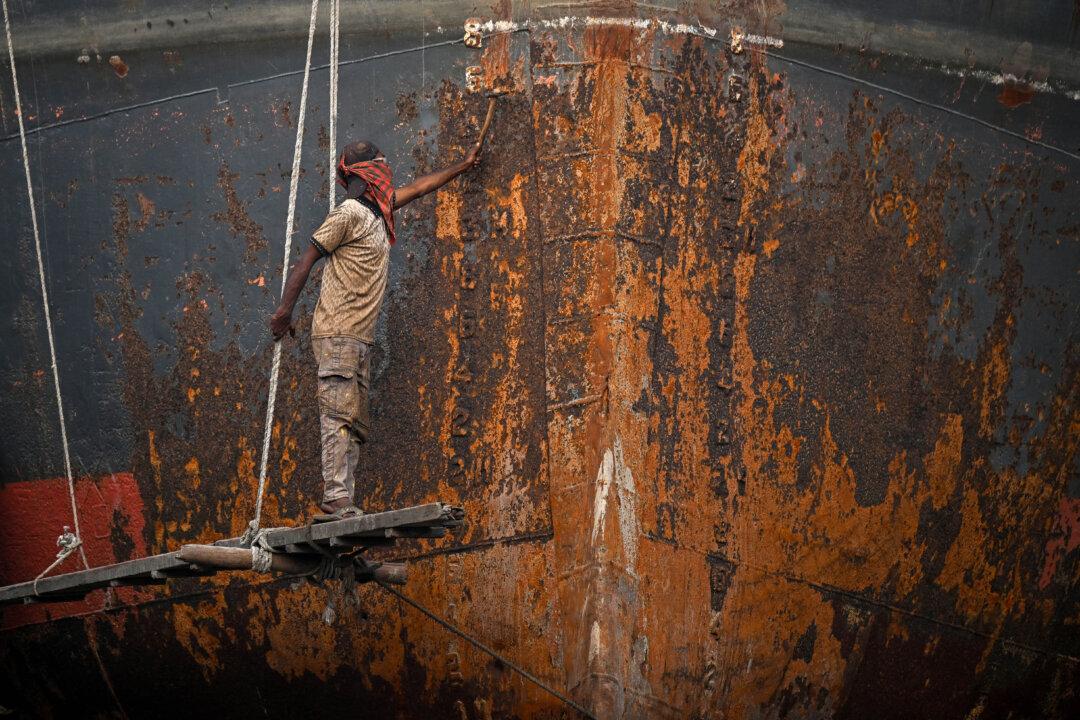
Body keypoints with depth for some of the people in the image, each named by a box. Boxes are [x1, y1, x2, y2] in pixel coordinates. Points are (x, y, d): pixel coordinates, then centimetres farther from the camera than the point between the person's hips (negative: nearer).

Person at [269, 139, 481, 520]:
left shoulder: (379, 209, 19)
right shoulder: (350, 212, -7)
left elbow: (419, 187, 34)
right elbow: (306, 260, -9)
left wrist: (462, 165, 42)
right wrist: (284, 311, -14)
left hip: (359, 339, 9)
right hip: (337, 335, -9)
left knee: (355, 426, 2)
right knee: (341, 417, -16)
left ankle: (340, 504, 0)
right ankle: (336, 499, -20)